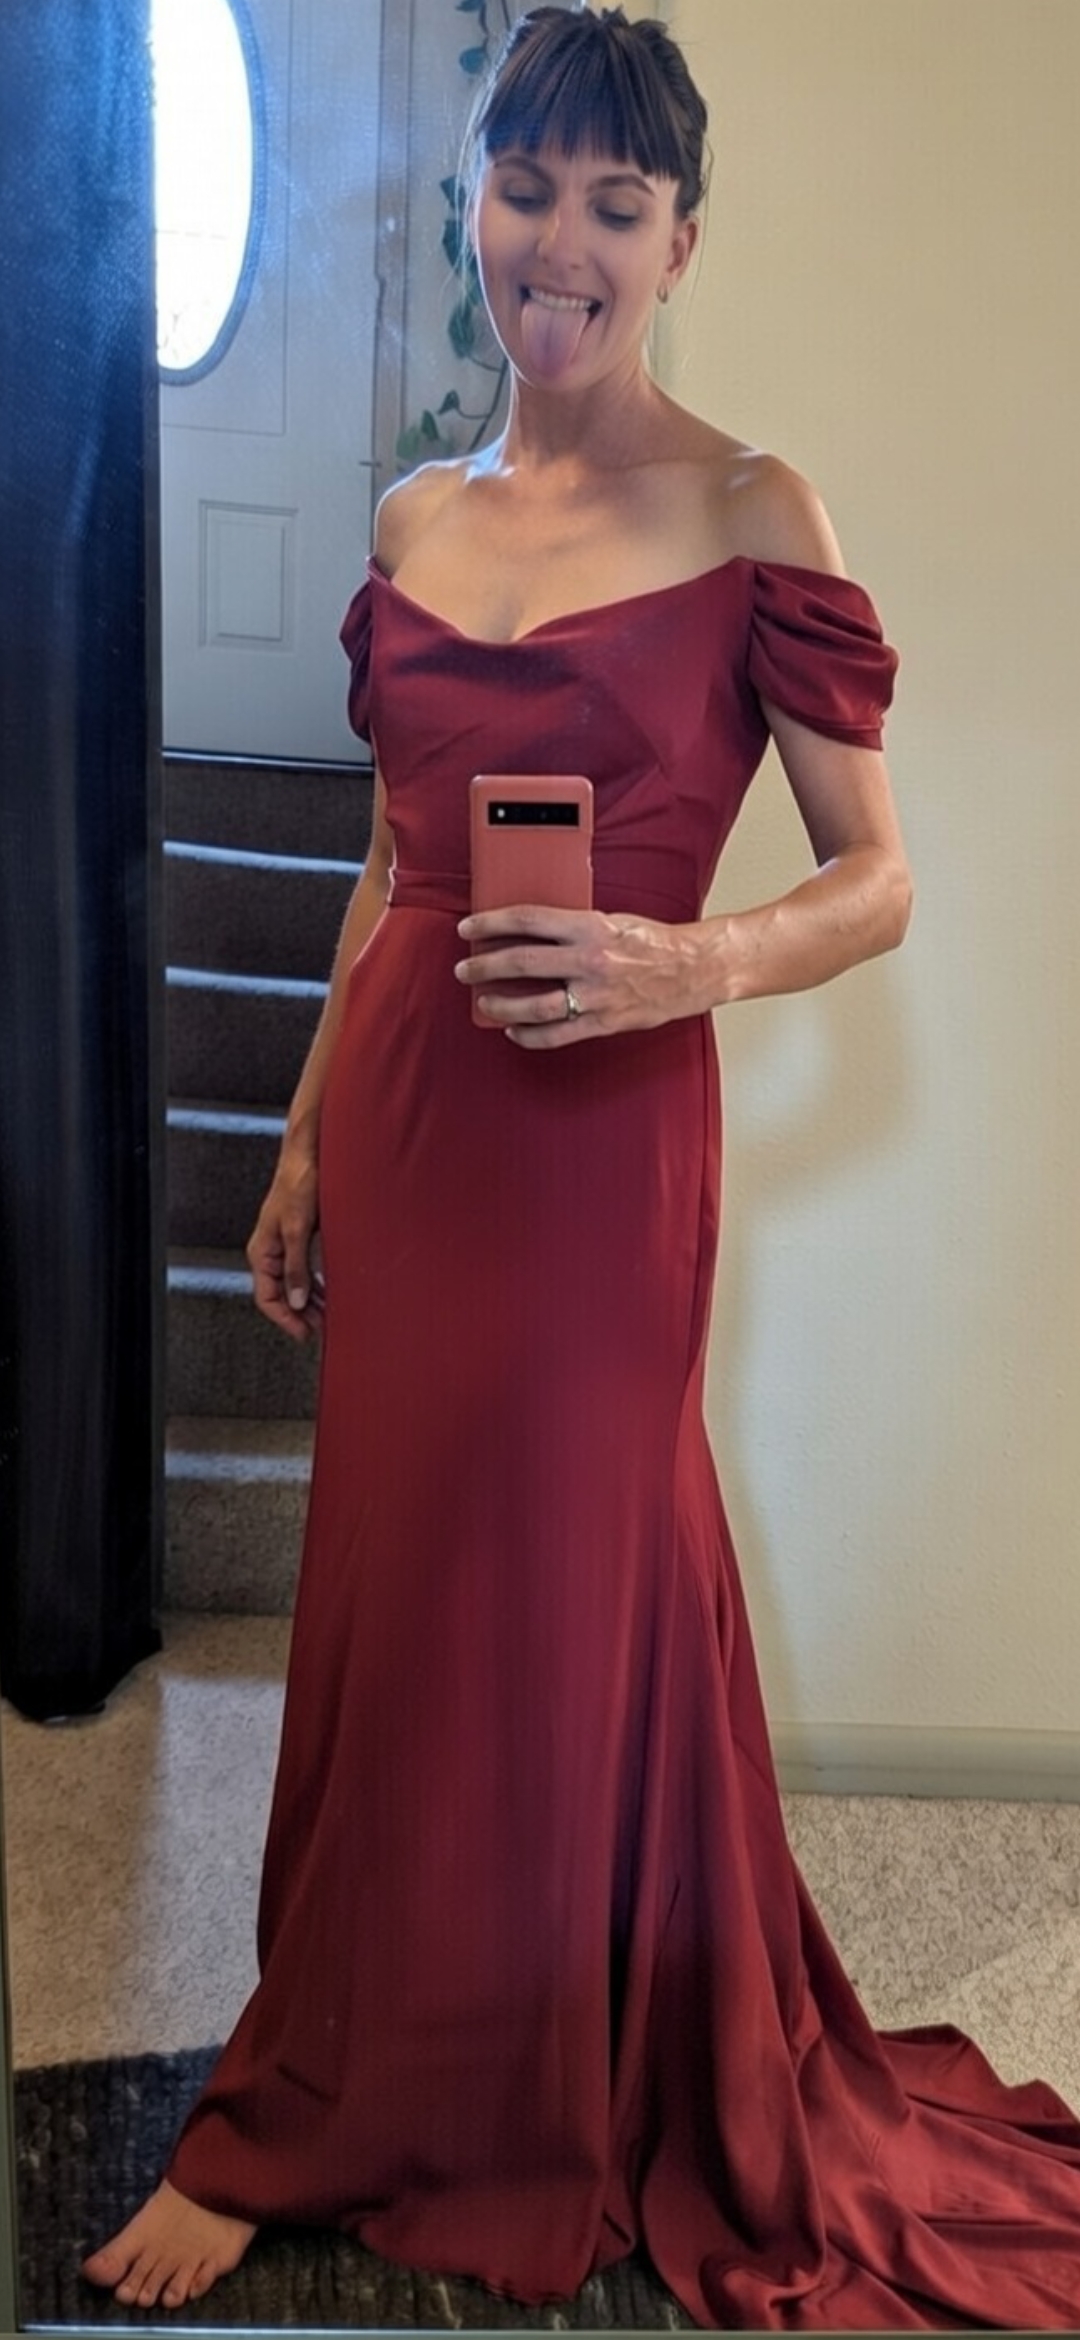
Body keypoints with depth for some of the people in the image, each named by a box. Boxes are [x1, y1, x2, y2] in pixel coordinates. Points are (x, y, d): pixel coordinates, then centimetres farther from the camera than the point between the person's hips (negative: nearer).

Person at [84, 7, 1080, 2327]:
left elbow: (877, 879, -5)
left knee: (556, 1597, 8)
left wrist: (687, 962, -24)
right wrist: (306, 1143, 15)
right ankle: (326, 2099, 37)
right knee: (387, 1595, 14)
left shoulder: (748, 515, -5)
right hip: (401, 1112, 5)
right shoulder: (414, 519, 11)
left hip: (598, 1131, -5)